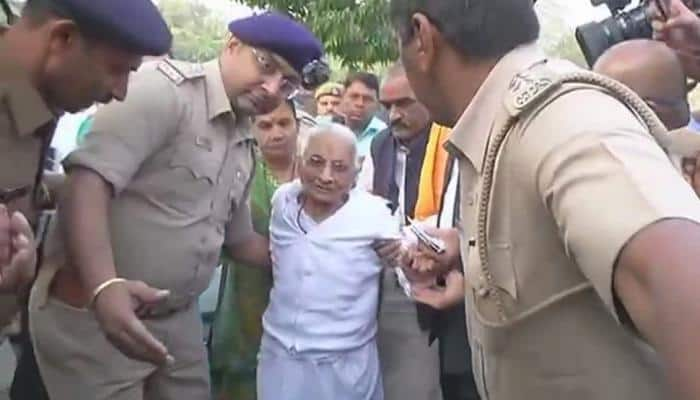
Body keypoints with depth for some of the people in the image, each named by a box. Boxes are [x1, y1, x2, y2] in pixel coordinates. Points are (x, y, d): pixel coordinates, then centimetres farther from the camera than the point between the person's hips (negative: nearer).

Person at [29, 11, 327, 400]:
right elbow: (89, 180, -26)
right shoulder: (165, 87, -14)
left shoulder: (244, 146, 10)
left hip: (178, 320, 8)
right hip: (94, 313, -8)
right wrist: (104, 287, -39)